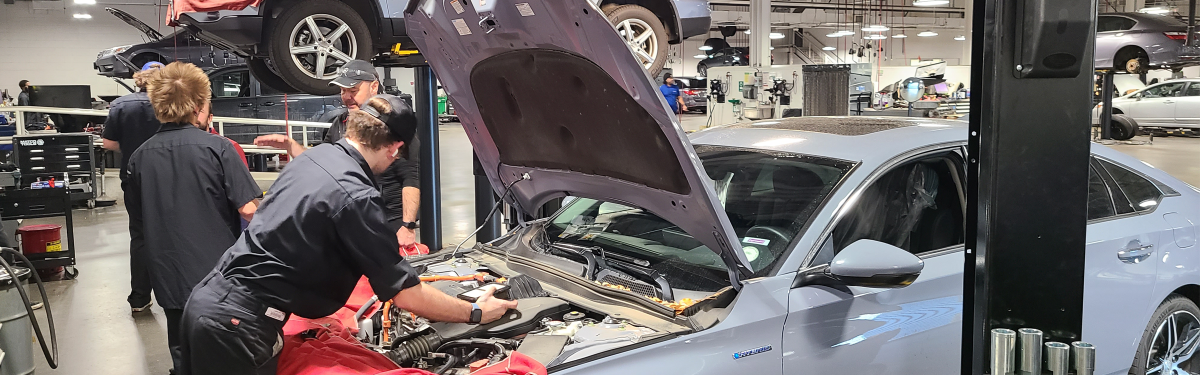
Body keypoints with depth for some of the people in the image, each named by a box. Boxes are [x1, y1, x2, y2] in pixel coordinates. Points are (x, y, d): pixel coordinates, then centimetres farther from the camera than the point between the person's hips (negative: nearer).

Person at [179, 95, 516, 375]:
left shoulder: (310, 157, 8)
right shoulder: (356, 198, -18)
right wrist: (476, 313, -2)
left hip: (205, 298, 9)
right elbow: (406, 295, -14)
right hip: (239, 323, -9)